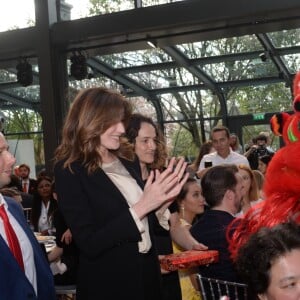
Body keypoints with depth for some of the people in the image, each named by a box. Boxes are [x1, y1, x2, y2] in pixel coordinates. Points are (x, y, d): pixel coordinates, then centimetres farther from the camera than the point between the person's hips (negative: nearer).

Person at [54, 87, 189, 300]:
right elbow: (89, 244, -21)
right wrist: (141, 207, -24)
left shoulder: (126, 160, 4)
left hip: (147, 273, 6)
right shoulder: (70, 170, -15)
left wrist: (161, 200, -5)